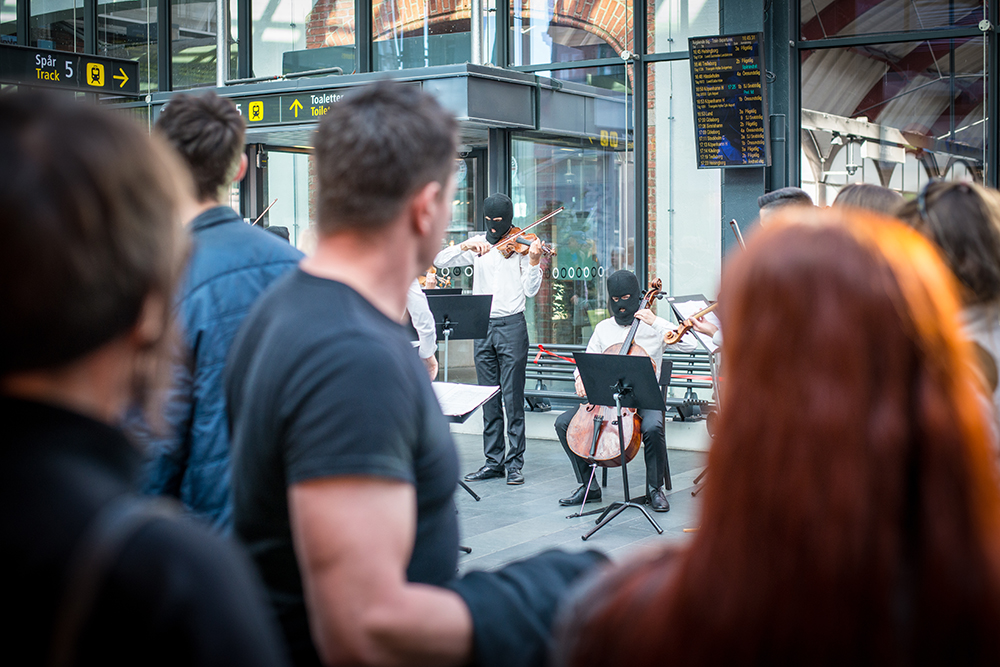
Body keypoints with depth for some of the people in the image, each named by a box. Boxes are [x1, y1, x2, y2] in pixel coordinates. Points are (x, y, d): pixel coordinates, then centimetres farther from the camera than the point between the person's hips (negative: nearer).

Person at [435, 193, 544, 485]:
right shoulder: (477, 244, 10)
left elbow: (530, 290, -5)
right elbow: (439, 260, 0)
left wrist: (534, 261, -20)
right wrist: (466, 246, -14)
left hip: (511, 326, -4)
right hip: (482, 328, 4)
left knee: (513, 398, -3)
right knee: (489, 399, 8)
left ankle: (514, 462, 3)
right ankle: (493, 461, 15)